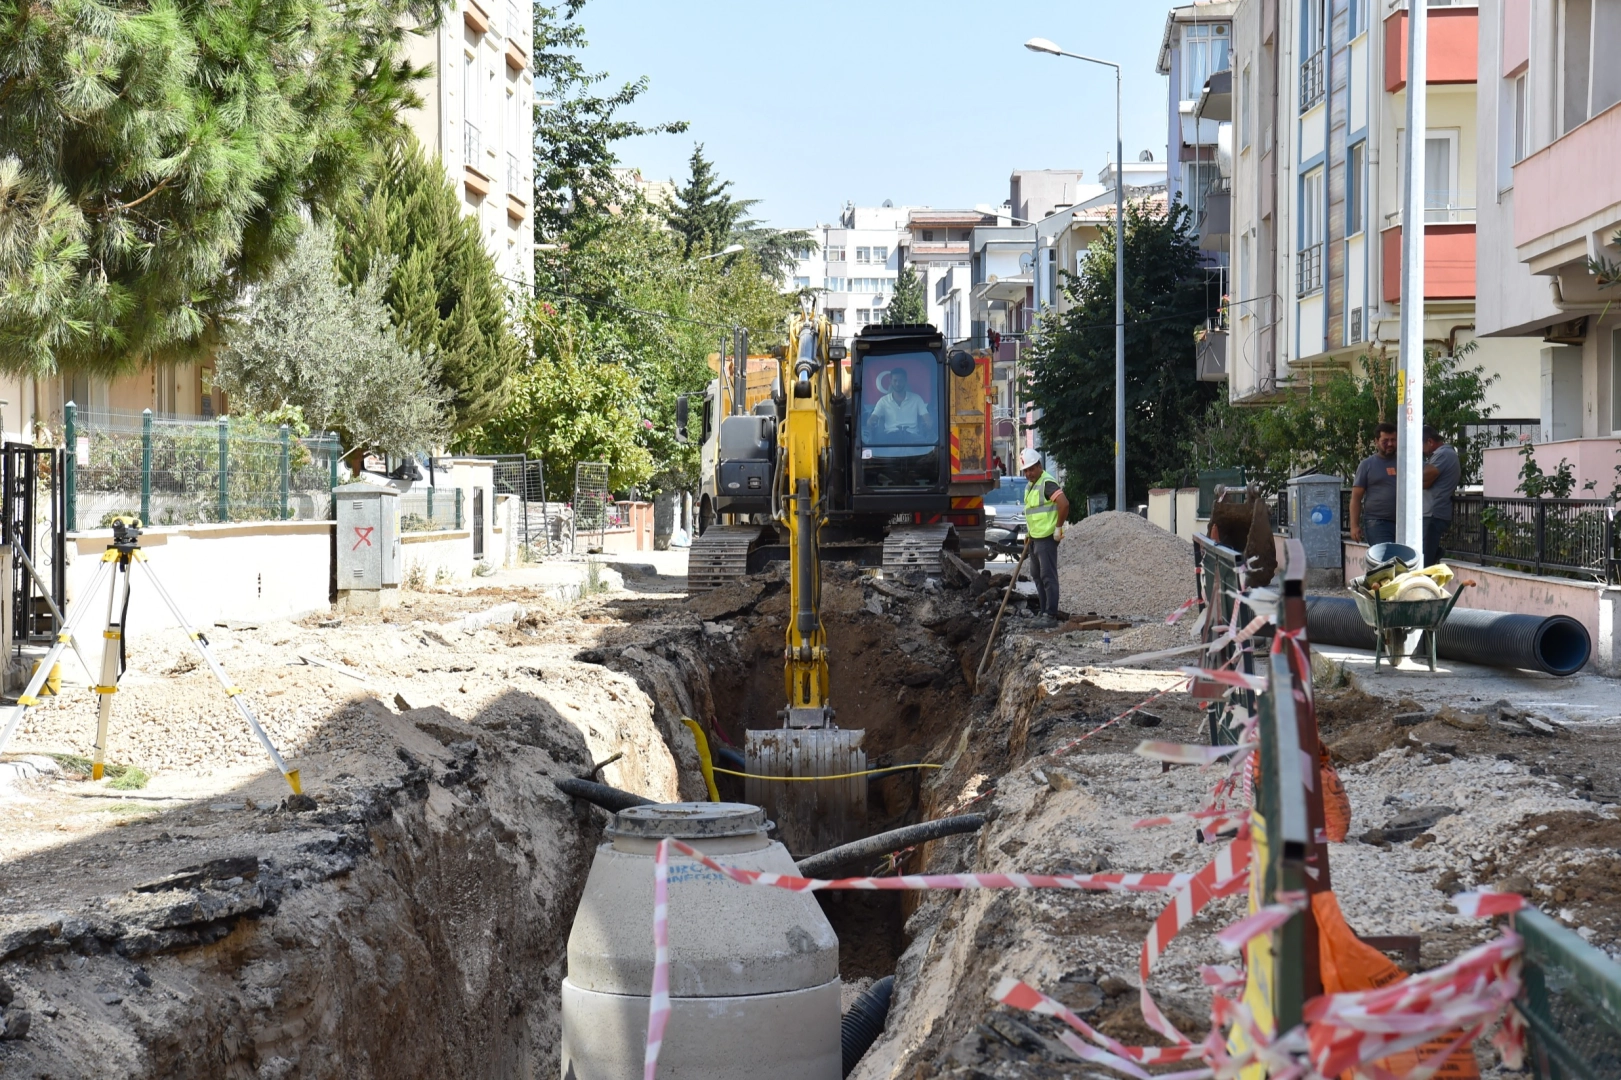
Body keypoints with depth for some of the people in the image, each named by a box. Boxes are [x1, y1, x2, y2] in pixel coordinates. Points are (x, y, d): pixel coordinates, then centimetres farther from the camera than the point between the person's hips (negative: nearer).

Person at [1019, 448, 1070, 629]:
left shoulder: (1047, 483, -16)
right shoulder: (1029, 485, 15)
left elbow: (1064, 504, -26)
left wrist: (1058, 528, -20)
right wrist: (1028, 532, 21)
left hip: (1046, 538, -10)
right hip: (1035, 538, 10)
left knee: (1048, 576, -9)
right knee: (1037, 575, 14)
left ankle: (1051, 616, -7)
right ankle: (1044, 612, 21)